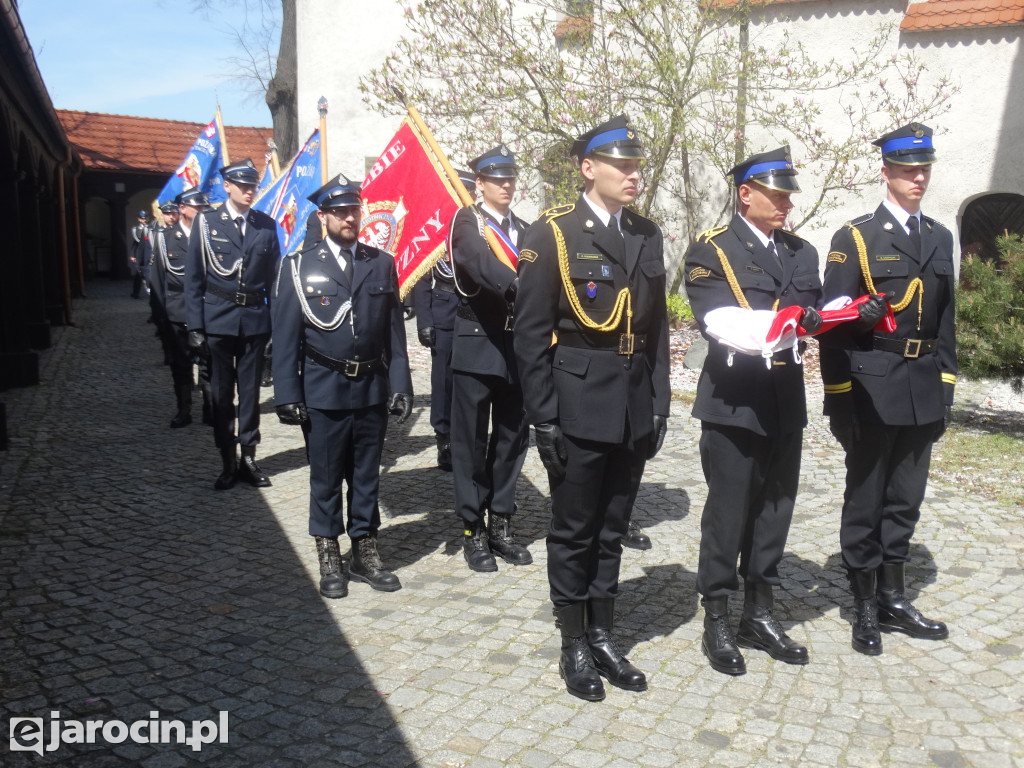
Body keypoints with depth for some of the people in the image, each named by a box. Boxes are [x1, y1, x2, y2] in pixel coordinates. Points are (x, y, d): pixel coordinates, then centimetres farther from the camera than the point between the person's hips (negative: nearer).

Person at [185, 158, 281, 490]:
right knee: (221, 392, 6)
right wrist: (195, 327, -7)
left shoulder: (266, 225, 6)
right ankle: (227, 462, 16)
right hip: (218, 319, -2)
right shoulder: (206, 222, 0)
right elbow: (193, 279, -1)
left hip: (255, 319, 2)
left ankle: (249, 457, 19)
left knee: (251, 390, 9)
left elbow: (273, 277, 7)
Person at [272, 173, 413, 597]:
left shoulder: (381, 264, 7)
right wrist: (288, 395, -7)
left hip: (372, 389, 2)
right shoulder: (300, 265, 0)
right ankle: (329, 558, 22)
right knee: (325, 479, 7)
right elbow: (286, 337, -2)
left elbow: (394, 332, 7)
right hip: (324, 391, -2)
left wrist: (400, 385, 1)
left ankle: (365, 552, 26)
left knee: (367, 476, 12)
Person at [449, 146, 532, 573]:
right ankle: (473, 530, 15)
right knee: (472, 440, 3)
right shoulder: (466, 222, -3)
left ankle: (501, 525, 24)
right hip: (477, 345, -5)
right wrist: (518, 287, -39)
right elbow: (481, 263, -24)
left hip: (517, 346, 5)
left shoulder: (524, 230, 15)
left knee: (511, 437, 11)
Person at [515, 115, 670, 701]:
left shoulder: (647, 235, 10)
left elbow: (657, 327, 13)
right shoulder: (552, 235, -6)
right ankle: (574, 647, 23)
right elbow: (532, 335, -8)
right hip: (578, 409, -5)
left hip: (635, 411, 5)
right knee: (573, 533, 8)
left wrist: (659, 405, 8)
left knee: (612, 530, 16)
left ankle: (604, 637, 30)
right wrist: (543, 420, -11)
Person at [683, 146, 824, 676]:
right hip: (735, 399, -6)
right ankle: (716, 621, 15)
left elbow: (815, 313, 8)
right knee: (728, 510, 0)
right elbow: (716, 323, -15)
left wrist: (818, 319, -16)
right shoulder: (711, 249, -2)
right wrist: (782, 322, -28)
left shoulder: (801, 252, 17)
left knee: (775, 508, 13)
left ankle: (759, 616, 28)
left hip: (786, 400, 6)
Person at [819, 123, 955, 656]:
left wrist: (945, 386, 9)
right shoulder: (855, 238, -4)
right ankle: (865, 607, 17)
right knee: (865, 500, 4)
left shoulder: (939, 238, 13)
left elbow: (945, 319, 15)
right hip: (873, 388, -5)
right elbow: (834, 324, -7)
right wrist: (838, 397, -10)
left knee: (905, 500, 14)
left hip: (924, 389, 5)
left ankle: (893, 598, 27)